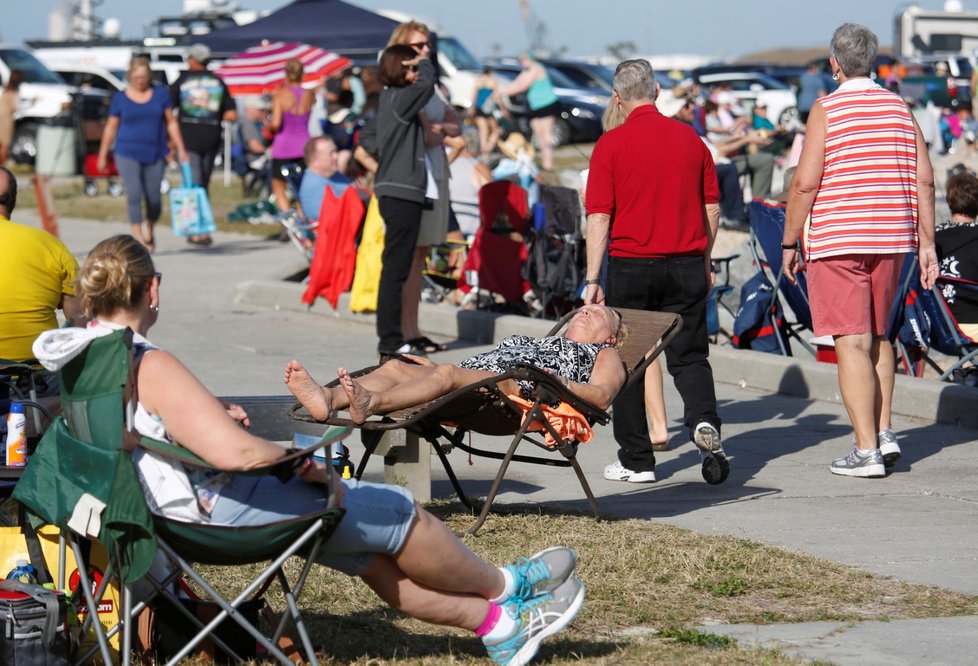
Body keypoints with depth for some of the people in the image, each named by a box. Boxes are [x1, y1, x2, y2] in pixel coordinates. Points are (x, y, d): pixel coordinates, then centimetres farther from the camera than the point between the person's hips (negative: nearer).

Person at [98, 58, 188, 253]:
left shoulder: (160, 94, 6)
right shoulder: (120, 98, 3)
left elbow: (171, 123, 9)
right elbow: (111, 127, 9)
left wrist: (181, 150, 4)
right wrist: (103, 155, 10)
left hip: (154, 154, 2)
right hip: (127, 154, -2)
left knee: (154, 198, 2)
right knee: (134, 194, -15)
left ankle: (149, 231, 30)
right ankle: (138, 238, -12)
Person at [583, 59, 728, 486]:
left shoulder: (611, 144, -6)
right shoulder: (690, 138, 5)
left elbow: (599, 216, -9)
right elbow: (712, 206, 8)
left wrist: (593, 279, -6)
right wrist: (703, 262, 19)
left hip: (631, 266, -3)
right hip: (686, 265, 3)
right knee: (689, 356, 11)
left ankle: (636, 460, 11)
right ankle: (704, 420, -17)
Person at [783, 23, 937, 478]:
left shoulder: (827, 109, -7)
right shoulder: (899, 108, 7)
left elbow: (806, 182, -12)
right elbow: (924, 179, 4)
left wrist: (789, 242, -3)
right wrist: (926, 243, 9)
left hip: (837, 241, -5)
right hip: (890, 240, 5)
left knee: (852, 344, -5)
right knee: (878, 337, 20)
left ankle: (867, 451, -8)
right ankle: (883, 433, 15)